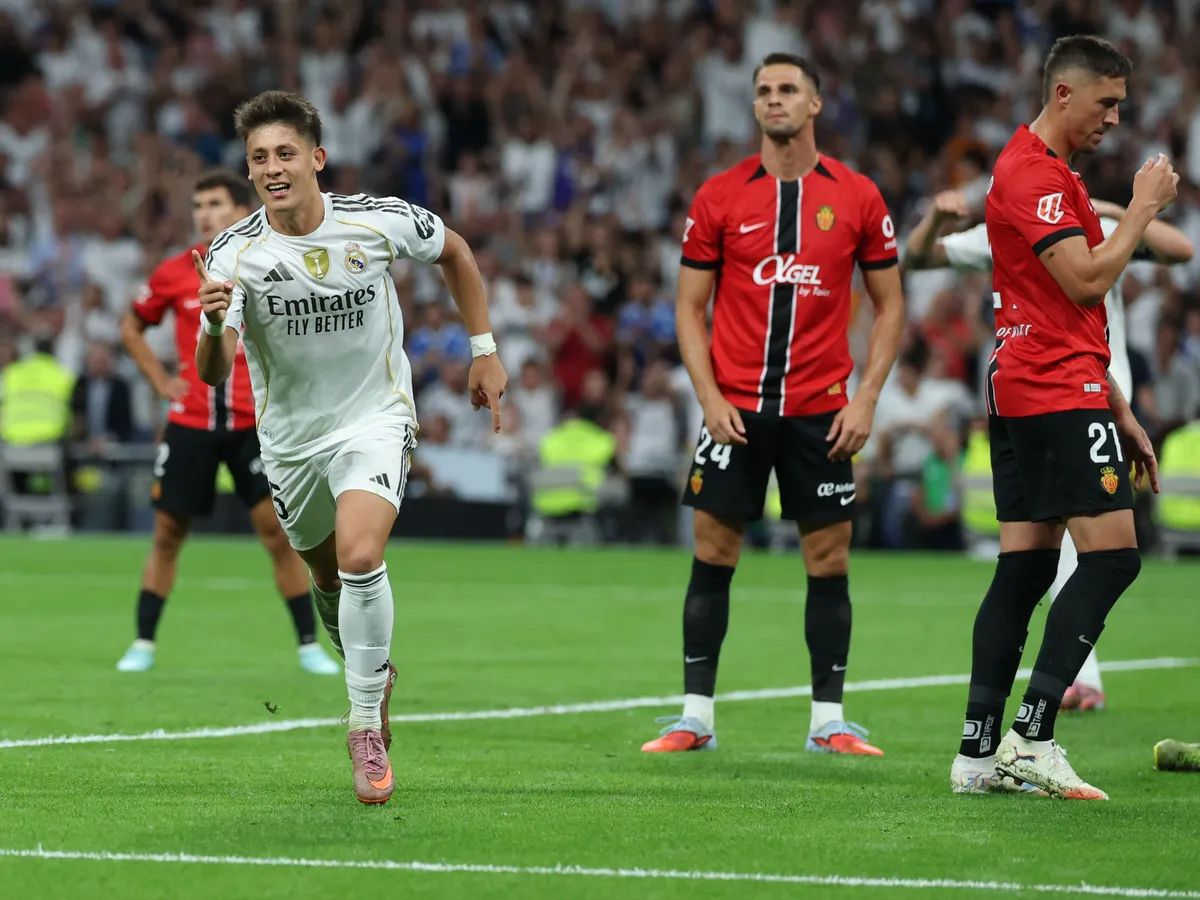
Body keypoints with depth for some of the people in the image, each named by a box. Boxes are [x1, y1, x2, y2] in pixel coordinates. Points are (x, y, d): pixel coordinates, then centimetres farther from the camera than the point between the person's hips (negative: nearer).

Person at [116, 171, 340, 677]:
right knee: (168, 532, 3)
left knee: (277, 531, -7)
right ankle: (143, 644, 14)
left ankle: (310, 646, 0)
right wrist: (160, 380, 4)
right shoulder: (174, 273, 0)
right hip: (190, 424, 1)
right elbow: (132, 328, 16)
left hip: (254, 423, -1)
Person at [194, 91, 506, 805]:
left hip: (375, 417, -2)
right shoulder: (233, 256, -19)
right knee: (328, 577, 17)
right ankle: (376, 673, 48)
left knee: (360, 558, -24)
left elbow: (455, 252, 6)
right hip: (291, 434, 2)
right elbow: (213, 373, -28)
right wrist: (214, 324, -50)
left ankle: (367, 728, -12)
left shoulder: (381, 221, -17)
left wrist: (485, 351, 6)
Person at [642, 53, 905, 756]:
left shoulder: (857, 197, 2)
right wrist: (710, 397, -6)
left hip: (821, 411, 0)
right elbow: (691, 307, 5)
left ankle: (829, 718, 9)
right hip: (736, 408, 0)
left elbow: (890, 305, 7)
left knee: (829, 561, 1)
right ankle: (697, 717, 6)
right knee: (713, 554, 0)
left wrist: (866, 397, -3)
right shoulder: (720, 197, 2)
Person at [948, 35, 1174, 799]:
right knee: (1112, 555, -12)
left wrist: (1118, 409, 24)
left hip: (1020, 393, 10)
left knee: (1026, 566, 6)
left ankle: (979, 752, 3)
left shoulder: (1053, 172, 22)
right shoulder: (1033, 173, -12)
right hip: (1059, 394, -10)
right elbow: (1088, 281, -20)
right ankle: (1031, 737, -15)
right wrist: (1144, 208, -8)